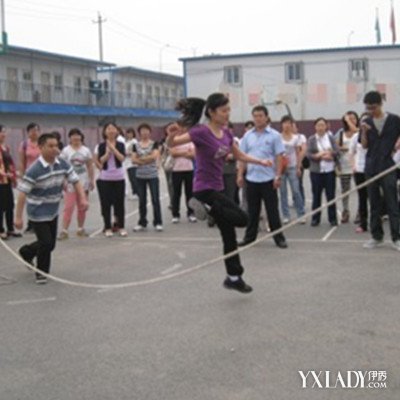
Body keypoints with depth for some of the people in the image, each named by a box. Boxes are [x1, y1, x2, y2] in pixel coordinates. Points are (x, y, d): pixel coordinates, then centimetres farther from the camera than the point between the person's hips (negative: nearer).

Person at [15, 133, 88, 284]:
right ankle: (41, 272, 16)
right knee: (46, 243, -7)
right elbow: (22, 193, -20)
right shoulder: (35, 170, -23)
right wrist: (18, 217, -21)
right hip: (38, 213, -6)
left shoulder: (62, 164, -5)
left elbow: (75, 181, 0)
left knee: (50, 244, 15)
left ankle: (26, 252, 43)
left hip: (53, 212, 7)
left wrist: (83, 198, -17)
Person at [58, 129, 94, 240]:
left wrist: (92, 180, 5)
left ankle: (81, 229, 22)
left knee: (82, 208, 10)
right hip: (70, 184, -3)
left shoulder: (86, 150, 6)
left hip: (83, 183, 3)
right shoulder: (66, 150, -2)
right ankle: (64, 231, -6)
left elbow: (90, 167, 10)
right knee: (68, 208, -8)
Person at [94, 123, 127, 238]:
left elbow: (122, 158, -12)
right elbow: (100, 160, -8)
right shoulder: (101, 146, 0)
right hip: (105, 178, 0)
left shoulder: (120, 145, 2)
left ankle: (121, 227, 14)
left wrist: (113, 148, -16)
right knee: (106, 203, 1)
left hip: (119, 178, 0)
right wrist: (107, 152, -17)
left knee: (119, 202, 4)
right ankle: (108, 228, 11)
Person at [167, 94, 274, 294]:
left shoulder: (226, 133, 6)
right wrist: (171, 135, -45)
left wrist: (261, 161, 9)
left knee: (229, 235, 13)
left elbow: (240, 155, 20)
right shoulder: (201, 132, -18)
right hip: (205, 189, -8)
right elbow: (171, 144, -22)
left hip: (217, 188, 8)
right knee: (241, 218, -15)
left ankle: (234, 278, 24)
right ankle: (205, 207, -2)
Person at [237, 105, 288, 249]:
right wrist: (240, 174, 2)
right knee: (252, 210, 11)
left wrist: (278, 176, -11)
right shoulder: (248, 136, 8)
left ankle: (279, 237, 10)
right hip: (251, 178, 3)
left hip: (268, 179, -3)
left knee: (272, 210, 2)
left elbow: (279, 157, -4)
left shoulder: (274, 135, -2)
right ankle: (250, 236, 21)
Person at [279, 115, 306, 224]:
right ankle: (286, 216, 10)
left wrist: (299, 167, 1)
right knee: (283, 192, 3)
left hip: (292, 167, 0)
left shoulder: (296, 138, 5)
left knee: (296, 191, -4)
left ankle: (301, 214, 4)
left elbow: (298, 153, 6)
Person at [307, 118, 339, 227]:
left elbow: (337, 152, 1)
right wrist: (320, 156, -14)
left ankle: (333, 218, 10)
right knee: (316, 195, 4)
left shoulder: (331, 138, 6)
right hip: (316, 171, -1)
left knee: (331, 195, 2)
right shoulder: (311, 140, 2)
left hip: (330, 170, 1)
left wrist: (330, 154, -15)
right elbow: (308, 155, -5)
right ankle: (315, 218, 12)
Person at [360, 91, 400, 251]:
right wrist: (364, 132, -11)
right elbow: (364, 146, 4)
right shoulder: (366, 122, 7)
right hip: (371, 166, 4)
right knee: (374, 204, 8)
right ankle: (377, 237, 15)